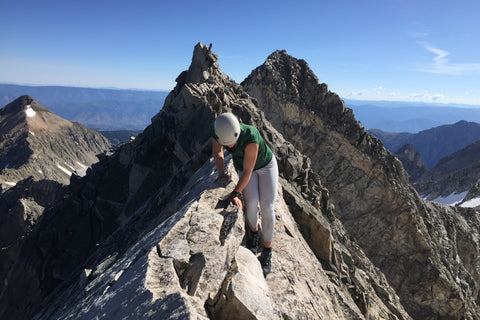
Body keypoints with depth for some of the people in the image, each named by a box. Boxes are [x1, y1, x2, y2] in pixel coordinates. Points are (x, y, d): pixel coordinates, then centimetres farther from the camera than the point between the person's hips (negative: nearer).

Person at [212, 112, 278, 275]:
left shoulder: (251, 138, -41)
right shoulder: (219, 129, -26)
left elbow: (247, 172, -33)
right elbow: (217, 150, -5)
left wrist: (235, 193, -31)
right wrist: (222, 172, -16)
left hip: (266, 164, -3)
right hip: (242, 166, 3)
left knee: (266, 206, -13)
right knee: (251, 202, -19)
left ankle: (267, 252, 3)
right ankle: (254, 232, 13)